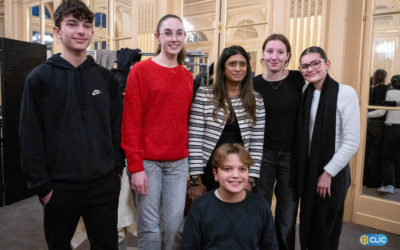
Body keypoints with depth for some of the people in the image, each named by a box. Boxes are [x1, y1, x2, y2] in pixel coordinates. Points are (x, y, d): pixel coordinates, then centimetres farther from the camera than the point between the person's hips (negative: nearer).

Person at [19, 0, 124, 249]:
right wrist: (42, 185, -6)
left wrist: (117, 169, 3)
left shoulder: (106, 78, 3)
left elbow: (117, 129, 5)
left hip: (105, 184, 2)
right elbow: (30, 138, -6)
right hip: (60, 187, -1)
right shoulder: (39, 78, -4)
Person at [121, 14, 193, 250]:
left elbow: (188, 121, 11)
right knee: (149, 225, 8)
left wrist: (191, 162, 8)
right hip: (148, 161, -3)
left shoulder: (188, 77, 9)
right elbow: (131, 122, -7)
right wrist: (136, 166, -11)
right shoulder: (140, 70, -4)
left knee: (175, 224, 10)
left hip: (179, 162, 4)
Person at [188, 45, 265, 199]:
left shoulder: (256, 101, 4)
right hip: (208, 173, -2)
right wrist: (196, 180, -9)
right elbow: (194, 139, -8)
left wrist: (250, 180, -1)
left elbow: (256, 144, 4)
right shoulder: (204, 95, -5)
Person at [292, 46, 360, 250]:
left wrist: (328, 173, -12)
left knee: (325, 228, 8)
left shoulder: (346, 93, -13)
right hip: (308, 170, 5)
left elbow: (351, 142, -14)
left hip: (333, 172, -5)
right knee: (308, 224, 15)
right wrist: (301, 169, 4)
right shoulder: (306, 94, 4)